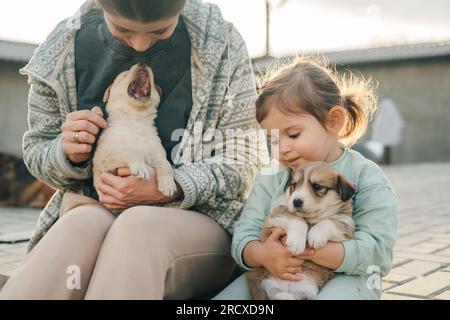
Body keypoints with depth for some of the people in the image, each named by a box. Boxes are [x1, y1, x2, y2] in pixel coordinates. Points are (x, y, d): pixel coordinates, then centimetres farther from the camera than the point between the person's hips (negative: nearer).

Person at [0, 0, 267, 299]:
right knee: (82, 223, -34)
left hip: (197, 217, -1)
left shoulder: (221, 45, -6)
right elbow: (36, 151, 11)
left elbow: (241, 161, -4)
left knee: (138, 228, -37)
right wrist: (68, 155, -13)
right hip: (93, 211, 2)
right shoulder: (63, 49, -1)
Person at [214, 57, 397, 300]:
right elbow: (243, 237, 1)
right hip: (275, 277, 4)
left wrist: (305, 249, -25)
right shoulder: (270, 179, 8)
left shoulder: (365, 177, -4)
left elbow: (376, 250, -14)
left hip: (343, 277, -4)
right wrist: (263, 254, -24)